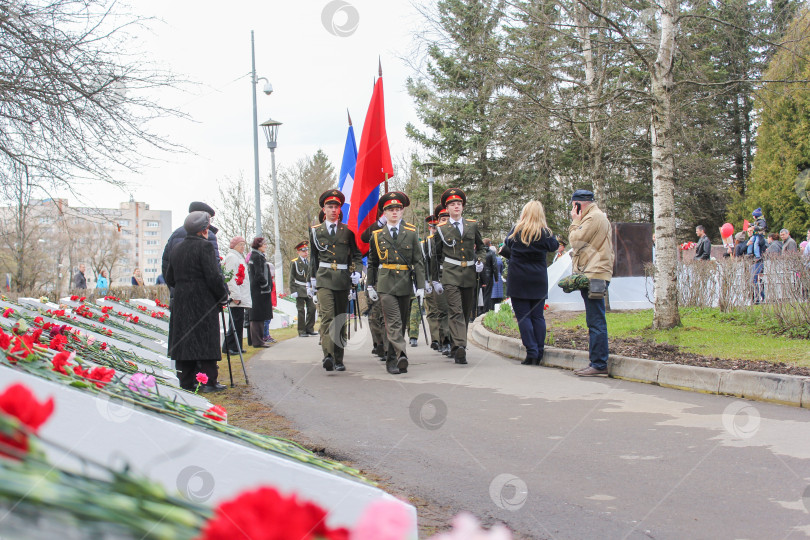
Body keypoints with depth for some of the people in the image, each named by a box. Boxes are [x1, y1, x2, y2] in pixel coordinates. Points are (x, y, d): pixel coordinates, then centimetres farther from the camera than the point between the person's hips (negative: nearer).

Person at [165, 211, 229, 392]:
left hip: (181, 303, 7)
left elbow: (170, 278, 15)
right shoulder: (204, 246, -10)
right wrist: (223, 295, -3)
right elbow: (213, 277, -15)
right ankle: (208, 382, -1)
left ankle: (186, 382, 9)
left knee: (184, 341, 7)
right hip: (203, 302, -7)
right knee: (206, 341, -2)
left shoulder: (177, 248, 12)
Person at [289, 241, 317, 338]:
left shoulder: (309, 262, 14)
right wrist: (293, 291, -10)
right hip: (299, 290, -5)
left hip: (308, 289, 5)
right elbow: (291, 278, -3)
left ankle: (309, 329, 10)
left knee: (312, 308, -1)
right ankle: (301, 331, 2)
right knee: (301, 310, -3)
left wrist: (312, 288, 12)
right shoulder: (294, 262, -1)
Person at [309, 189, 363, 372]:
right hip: (324, 279, -1)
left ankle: (338, 360, 12)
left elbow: (357, 254, 14)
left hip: (343, 279, 2)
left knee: (341, 320, 5)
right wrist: (312, 279, 13)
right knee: (327, 317, -17)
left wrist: (357, 272, -2)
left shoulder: (347, 231, 10)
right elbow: (312, 257, 17)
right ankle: (328, 355, -26)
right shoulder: (316, 231, 10)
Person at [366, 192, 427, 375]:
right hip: (385, 284, -2)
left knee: (401, 323, 8)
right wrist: (370, 286, 12)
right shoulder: (377, 235, 7)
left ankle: (391, 359, 21)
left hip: (405, 284, 2)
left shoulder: (411, 233, 6)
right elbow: (372, 263, 16)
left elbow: (418, 261, 5)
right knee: (394, 323, -14)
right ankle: (401, 357, -25)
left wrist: (421, 286, -2)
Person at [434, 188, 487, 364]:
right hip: (450, 275, -3)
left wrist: (480, 261, 1)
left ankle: (456, 346, 23)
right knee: (456, 312, -16)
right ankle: (460, 347, -26)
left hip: (470, 275, 3)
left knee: (466, 313, 9)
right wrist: (437, 278, 10)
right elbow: (436, 255, 12)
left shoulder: (472, 225, 12)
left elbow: (480, 247, 21)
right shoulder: (441, 229, 6)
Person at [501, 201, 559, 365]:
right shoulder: (544, 233, -6)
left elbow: (507, 243, 13)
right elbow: (554, 246, 10)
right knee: (538, 316, 8)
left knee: (523, 316, 1)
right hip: (539, 279, 2)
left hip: (518, 278, -1)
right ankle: (539, 355, 5)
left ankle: (531, 353, -8)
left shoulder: (516, 231, -5)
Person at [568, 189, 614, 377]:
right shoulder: (596, 216, 24)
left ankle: (599, 364, -12)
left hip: (594, 276, -11)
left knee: (596, 322, -11)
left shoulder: (593, 217, -10)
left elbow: (576, 241, -12)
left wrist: (575, 221, -1)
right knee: (595, 321, 11)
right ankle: (596, 363, 15)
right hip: (593, 275, 11)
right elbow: (578, 242, 26)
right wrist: (577, 221, 17)